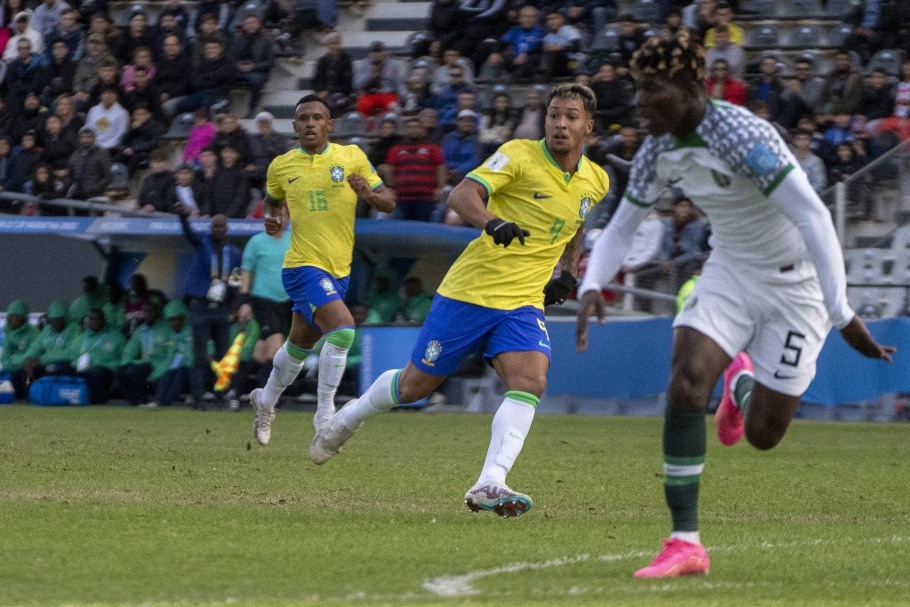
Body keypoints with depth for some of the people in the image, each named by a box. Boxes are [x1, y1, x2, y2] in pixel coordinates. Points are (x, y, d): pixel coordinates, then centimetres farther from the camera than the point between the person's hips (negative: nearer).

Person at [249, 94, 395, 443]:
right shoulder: (281, 166, 1)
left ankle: (265, 401, 45)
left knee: (301, 343, 19)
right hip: (304, 267, -4)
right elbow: (272, 200, 21)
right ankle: (325, 415, -15)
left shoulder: (351, 157, 0)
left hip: (339, 270, 4)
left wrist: (369, 193, -19)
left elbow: (389, 202, 2)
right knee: (342, 327, -26)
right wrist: (271, 219, 0)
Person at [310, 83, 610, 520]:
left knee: (530, 379, -24)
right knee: (414, 385, 7)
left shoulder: (596, 182, 7)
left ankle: (489, 486, -30)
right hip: (469, 291, -4)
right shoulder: (520, 155, -11)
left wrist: (568, 271, 15)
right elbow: (462, 195, -23)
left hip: (523, 303, 4)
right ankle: (345, 420, 37)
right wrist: (492, 222, -42)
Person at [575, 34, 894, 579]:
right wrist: (593, 286, -11)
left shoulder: (743, 137, -29)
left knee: (762, 435, -1)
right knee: (686, 383, -20)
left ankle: (742, 381, 39)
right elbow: (622, 226, 7)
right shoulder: (659, 152, -6)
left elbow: (814, 218, -34)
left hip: (796, 284, -5)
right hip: (731, 273, 5)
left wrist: (841, 312, -39)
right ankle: (686, 544, -12)